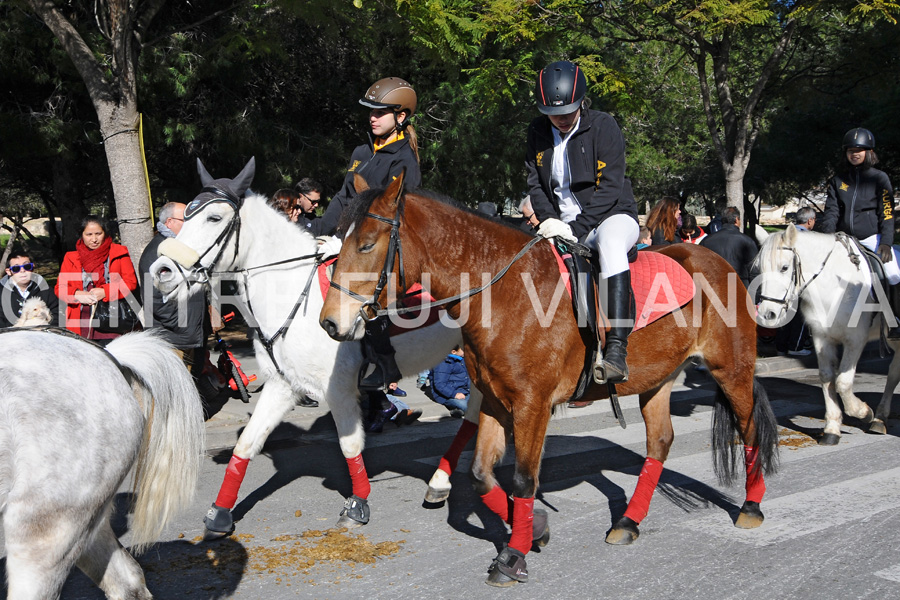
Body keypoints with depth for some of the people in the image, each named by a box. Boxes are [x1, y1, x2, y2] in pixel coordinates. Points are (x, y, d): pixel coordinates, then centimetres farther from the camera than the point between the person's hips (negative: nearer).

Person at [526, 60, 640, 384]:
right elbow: (535, 183, 7)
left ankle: (616, 350, -47)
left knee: (610, 243, -38)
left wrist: (576, 227, -25)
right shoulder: (538, 132, 5)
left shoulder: (604, 126, -10)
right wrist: (548, 220, -13)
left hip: (612, 216, -6)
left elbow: (610, 187, -16)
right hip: (563, 226, 6)